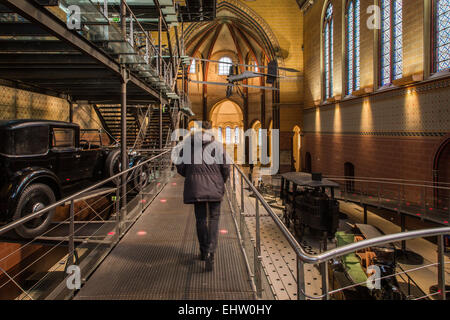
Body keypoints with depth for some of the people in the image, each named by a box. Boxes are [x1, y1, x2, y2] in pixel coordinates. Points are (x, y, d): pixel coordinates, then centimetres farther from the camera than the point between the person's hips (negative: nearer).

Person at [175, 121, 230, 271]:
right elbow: (225, 167, -1)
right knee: (214, 218, 6)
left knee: (201, 219, 13)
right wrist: (222, 182, 16)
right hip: (214, 187, -1)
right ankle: (210, 252, -10)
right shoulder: (217, 145, 1)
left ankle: (204, 251, 25)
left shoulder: (188, 144, 4)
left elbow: (180, 167, 5)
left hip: (196, 187, 1)